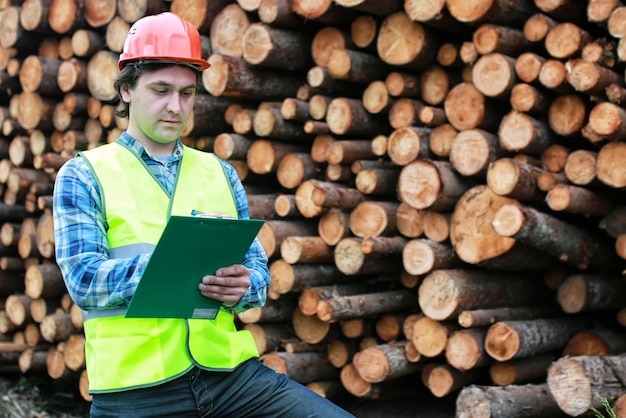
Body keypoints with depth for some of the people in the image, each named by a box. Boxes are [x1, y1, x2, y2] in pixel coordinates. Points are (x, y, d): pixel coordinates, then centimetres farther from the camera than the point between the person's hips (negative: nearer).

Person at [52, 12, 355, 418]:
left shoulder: (220, 173, 14)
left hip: (231, 372, 3)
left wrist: (241, 287, -12)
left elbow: (258, 270, 12)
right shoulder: (84, 175, 4)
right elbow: (83, 280, -8)